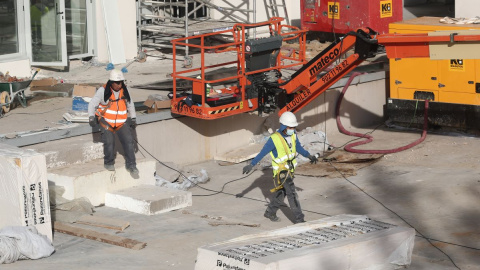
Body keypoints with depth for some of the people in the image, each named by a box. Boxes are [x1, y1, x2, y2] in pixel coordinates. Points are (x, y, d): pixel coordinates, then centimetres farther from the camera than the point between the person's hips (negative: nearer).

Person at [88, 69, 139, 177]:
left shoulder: (124, 91, 3)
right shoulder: (103, 91, -10)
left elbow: (130, 104, 19)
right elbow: (92, 104, -6)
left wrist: (133, 118, 19)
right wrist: (91, 117, -18)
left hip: (121, 122, 3)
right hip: (106, 121, -3)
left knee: (128, 140, -9)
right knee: (109, 141, -18)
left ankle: (131, 165, 2)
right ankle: (109, 163, 6)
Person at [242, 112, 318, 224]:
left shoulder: (293, 135, -3)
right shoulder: (274, 139, -22)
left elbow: (299, 148, 13)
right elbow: (262, 153, -16)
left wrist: (309, 156, 1)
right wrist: (251, 165, -17)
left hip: (290, 169, 7)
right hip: (281, 171, -7)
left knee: (281, 193, 19)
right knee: (292, 193, -13)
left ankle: (270, 212, 37)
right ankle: (299, 219, -11)